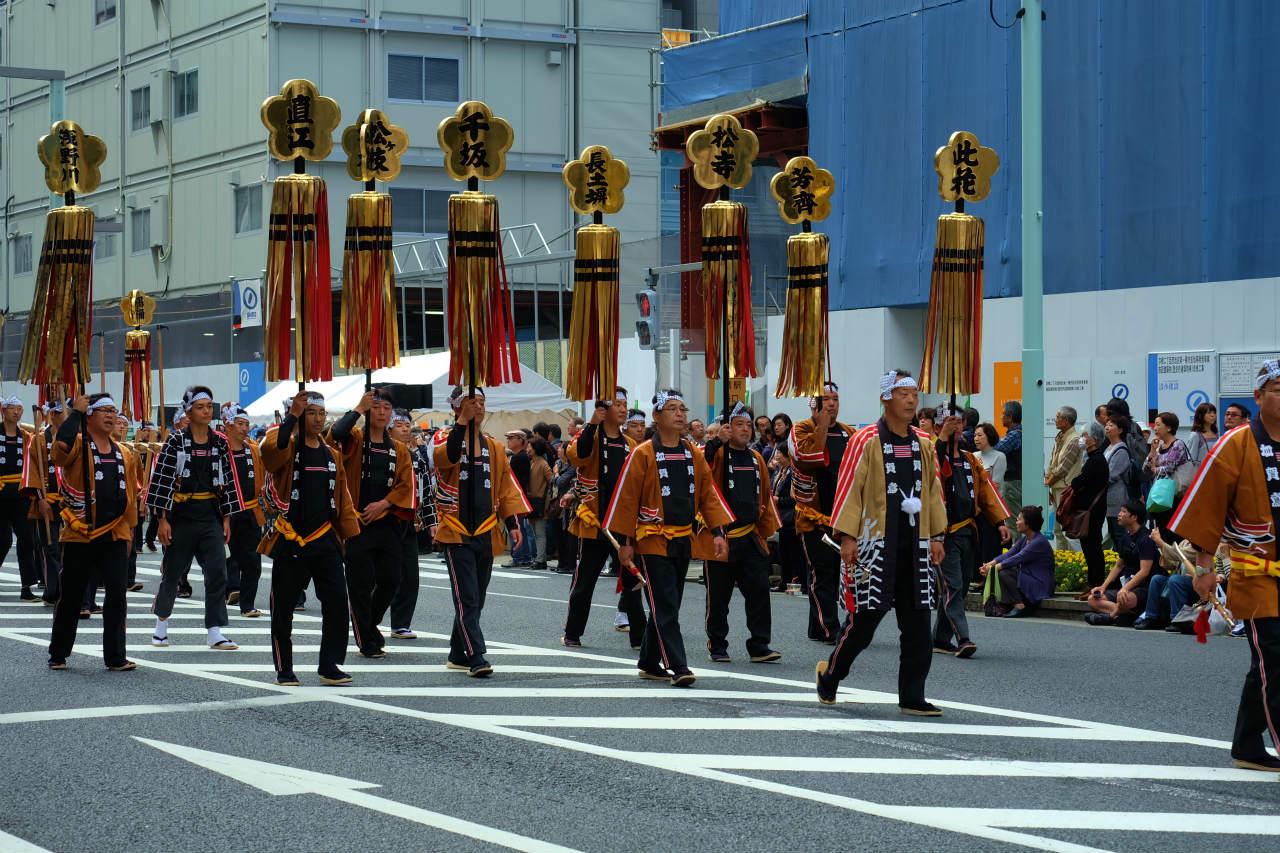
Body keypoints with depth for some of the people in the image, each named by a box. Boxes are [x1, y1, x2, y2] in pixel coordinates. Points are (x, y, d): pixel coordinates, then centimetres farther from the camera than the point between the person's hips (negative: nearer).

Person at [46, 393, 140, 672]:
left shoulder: (124, 455, 12)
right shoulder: (78, 446, -4)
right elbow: (61, 442, -29)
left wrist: (129, 530, 15)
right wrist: (76, 411, -18)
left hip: (114, 536, 4)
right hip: (79, 535, -4)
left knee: (117, 595, -5)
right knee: (71, 597, 7)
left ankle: (115, 657, 0)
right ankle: (58, 654, 21)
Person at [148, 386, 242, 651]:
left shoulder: (219, 443, 5)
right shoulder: (176, 442, -6)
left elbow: (226, 481, 9)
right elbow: (163, 479, -8)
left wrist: (227, 518, 5)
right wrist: (163, 519, -12)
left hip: (211, 518, 3)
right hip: (181, 516, -3)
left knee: (217, 573, -8)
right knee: (173, 572, 9)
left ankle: (215, 632, -7)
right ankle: (161, 623, 31)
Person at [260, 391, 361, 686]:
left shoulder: (331, 454, 11)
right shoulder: (286, 447, -3)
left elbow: (342, 497, 14)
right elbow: (270, 450, -29)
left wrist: (351, 533, 9)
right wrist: (291, 417, -28)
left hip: (325, 539, 4)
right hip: (289, 539, -4)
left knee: (337, 601, -5)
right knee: (283, 606, 3)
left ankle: (329, 665, 3)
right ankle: (284, 670, 14)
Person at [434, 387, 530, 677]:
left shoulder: (494, 447, 12)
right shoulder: (446, 439, -3)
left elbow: (506, 487, 12)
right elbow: (446, 457, -28)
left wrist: (513, 523, 2)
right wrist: (462, 420, -30)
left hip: (485, 533, 5)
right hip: (456, 533, -5)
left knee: (475, 599, 11)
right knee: (467, 598, -13)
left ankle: (458, 654, 24)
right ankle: (476, 658, -16)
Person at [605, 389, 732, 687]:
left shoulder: (694, 454, 7)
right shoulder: (642, 455, -9)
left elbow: (708, 494, 9)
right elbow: (627, 499, -8)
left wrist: (718, 532, -1)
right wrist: (625, 542, -8)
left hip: (683, 540, 6)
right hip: (653, 541, -6)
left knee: (666, 606, 13)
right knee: (665, 607, -10)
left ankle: (650, 664, 24)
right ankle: (678, 668, -13)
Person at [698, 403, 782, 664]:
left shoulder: (756, 458, 13)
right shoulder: (717, 455, -4)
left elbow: (765, 496, 20)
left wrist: (767, 529, 18)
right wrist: (718, 441, -28)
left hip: (751, 537, 5)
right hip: (720, 537, -5)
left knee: (759, 589, -1)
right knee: (719, 595, 4)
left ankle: (759, 646, 4)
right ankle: (717, 647, 15)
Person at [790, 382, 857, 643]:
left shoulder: (849, 433, 14)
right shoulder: (802, 430, -3)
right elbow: (808, 458, -22)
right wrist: (822, 425, -17)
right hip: (815, 515, -6)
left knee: (834, 573, 8)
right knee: (822, 574, -5)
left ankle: (818, 628, 16)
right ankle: (829, 629, -6)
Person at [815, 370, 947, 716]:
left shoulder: (924, 444, 11)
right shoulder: (866, 440, -6)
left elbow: (933, 490, 17)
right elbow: (850, 489, -8)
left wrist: (936, 535, 14)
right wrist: (848, 536, -12)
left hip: (915, 545, 5)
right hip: (877, 544, -5)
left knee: (917, 623, 3)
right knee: (865, 616, -2)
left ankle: (912, 697, 8)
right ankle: (829, 675, 20)